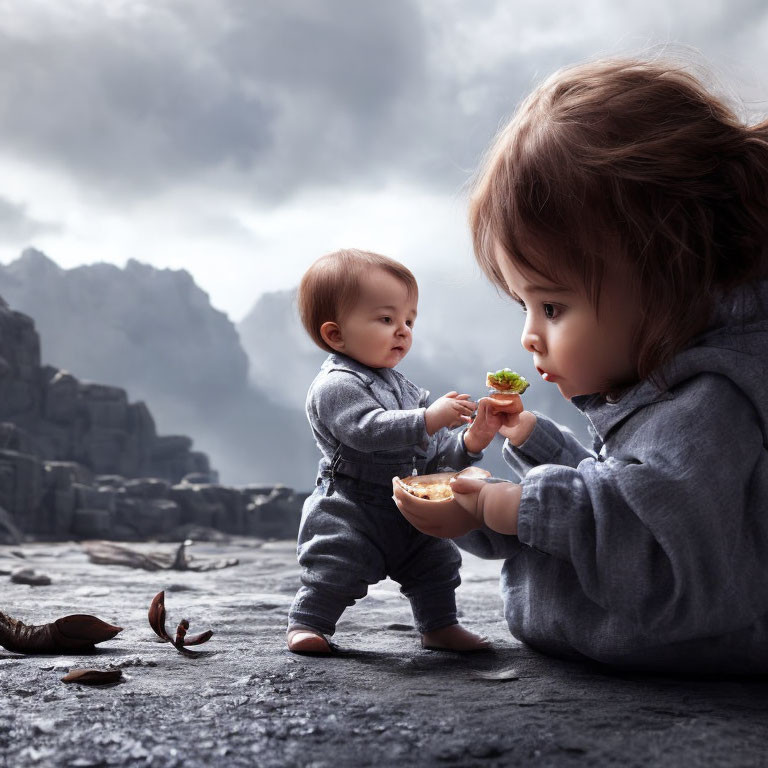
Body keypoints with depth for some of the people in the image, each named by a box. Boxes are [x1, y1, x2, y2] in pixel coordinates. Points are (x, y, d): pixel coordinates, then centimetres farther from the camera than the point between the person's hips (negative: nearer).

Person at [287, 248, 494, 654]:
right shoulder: (336, 385, -16)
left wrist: (467, 445, -5)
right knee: (334, 570, -9)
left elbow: (431, 451, 14)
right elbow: (368, 429, -32)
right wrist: (430, 418, -35)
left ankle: (440, 627, 29)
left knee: (436, 561, 14)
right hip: (350, 514, -8)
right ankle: (306, 625, 8)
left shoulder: (404, 388, 13)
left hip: (408, 512, 8)